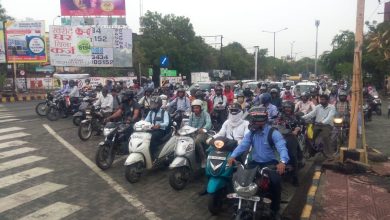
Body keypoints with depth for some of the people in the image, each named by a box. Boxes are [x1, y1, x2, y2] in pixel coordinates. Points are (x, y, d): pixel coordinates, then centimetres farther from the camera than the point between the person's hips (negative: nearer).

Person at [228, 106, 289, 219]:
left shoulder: (273, 133, -13)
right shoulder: (251, 133, 3)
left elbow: (282, 147, -27)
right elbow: (243, 145, -10)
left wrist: (283, 161, -49)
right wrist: (233, 156, -30)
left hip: (270, 163, -4)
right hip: (255, 162, 5)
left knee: (276, 181, -28)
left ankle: (275, 209, -3)